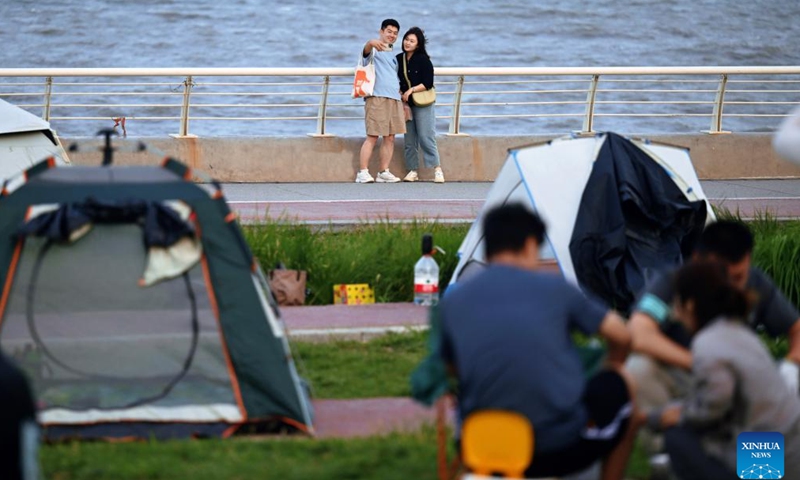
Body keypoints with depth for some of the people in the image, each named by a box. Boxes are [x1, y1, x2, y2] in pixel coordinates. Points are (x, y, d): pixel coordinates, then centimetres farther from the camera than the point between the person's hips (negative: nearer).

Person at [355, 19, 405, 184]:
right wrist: (372, 43, -49)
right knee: (372, 137, -11)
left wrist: (399, 90, 18)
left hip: (394, 98, 8)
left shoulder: (392, 55, 24)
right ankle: (363, 172, -11)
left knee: (390, 138, 4)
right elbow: (366, 51, -26)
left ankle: (384, 172, 8)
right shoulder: (375, 49, -1)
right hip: (377, 97, -8)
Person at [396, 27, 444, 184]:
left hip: (423, 104, -5)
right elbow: (397, 83, 11)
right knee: (409, 140, 5)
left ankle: (437, 169, -7)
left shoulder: (423, 60, -7)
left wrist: (412, 90, -17)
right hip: (406, 104, 5)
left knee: (426, 138, -9)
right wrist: (402, 101, 1)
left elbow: (428, 84, -10)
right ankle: (413, 171, 10)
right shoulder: (399, 59, 7)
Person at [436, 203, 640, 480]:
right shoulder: (553, 288, -1)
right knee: (623, 387, 26)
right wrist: (612, 368, 31)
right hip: (562, 448, -3)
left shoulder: (452, 303, 4)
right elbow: (621, 337, 9)